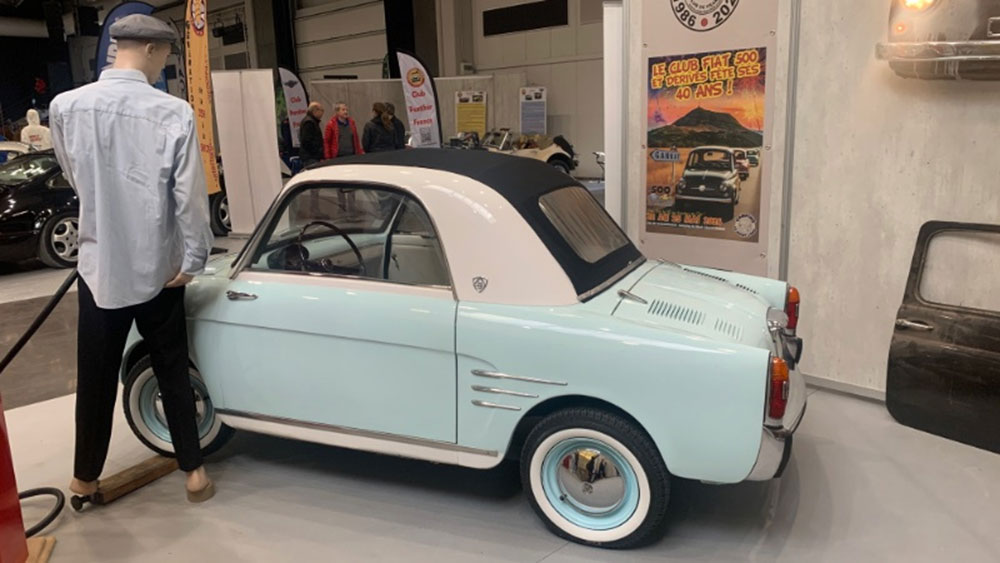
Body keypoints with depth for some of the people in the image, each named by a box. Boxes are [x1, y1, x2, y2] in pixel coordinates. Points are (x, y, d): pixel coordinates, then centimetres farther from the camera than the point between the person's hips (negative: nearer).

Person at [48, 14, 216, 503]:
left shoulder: (65, 106, -6)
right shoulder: (174, 113, -14)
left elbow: (76, 179, 10)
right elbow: (189, 196, -13)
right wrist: (193, 259, -3)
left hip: (98, 264, 2)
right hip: (158, 267, -1)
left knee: (95, 377, 15)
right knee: (172, 372, 12)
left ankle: (85, 478, 31)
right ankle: (193, 471, 22)